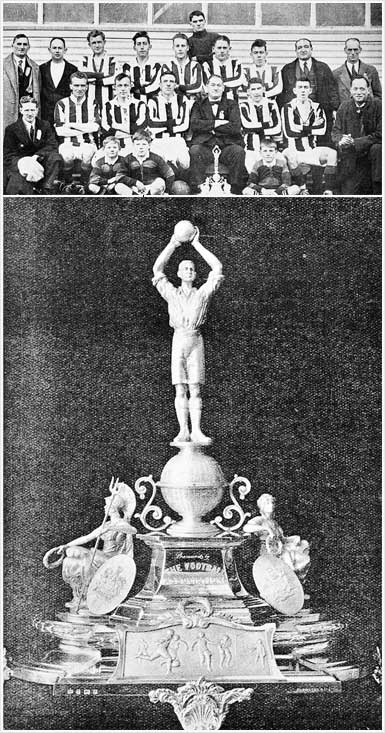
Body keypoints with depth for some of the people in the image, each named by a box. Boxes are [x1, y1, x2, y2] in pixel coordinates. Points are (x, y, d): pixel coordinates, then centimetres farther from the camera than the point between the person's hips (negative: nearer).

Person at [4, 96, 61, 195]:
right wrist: (23, 163, -29)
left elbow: (52, 145, -4)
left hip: (39, 163, 3)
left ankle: (47, 190, -25)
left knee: (55, 157, -27)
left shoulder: (45, 125, 6)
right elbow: (8, 156, -6)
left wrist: (36, 156, -23)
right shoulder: (11, 129, -2)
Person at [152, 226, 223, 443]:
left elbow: (217, 267, 4)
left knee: (195, 390, -4)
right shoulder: (172, 293, 11)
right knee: (180, 390, -2)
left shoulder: (203, 293, 10)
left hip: (196, 341, 0)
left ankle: (196, 431, -6)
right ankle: (183, 431, -1)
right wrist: (172, 245, 4)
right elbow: (157, 269, 5)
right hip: (178, 341, 0)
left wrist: (197, 244, 5)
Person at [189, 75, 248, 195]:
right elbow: (194, 125, -1)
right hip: (204, 146, 0)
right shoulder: (198, 104, 19)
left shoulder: (231, 104, 17)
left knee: (239, 151, -32)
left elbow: (236, 127, -1)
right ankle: (197, 189, -30)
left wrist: (209, 127, -2)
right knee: (194, 150, -33)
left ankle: (236, 191, -26)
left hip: (227, 146, 0)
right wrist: (217, 123, -5)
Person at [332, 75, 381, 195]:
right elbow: (335, 131, 8)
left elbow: (379, 135, -14)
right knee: (349, 194, -11)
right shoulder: (344, 107, 5)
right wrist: (341, 139, -18)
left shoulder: (377, 105, -6)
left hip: (370, 154, -2)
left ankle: (378, 189, -25)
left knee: (377, 149, -36)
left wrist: (355, 142, -21)